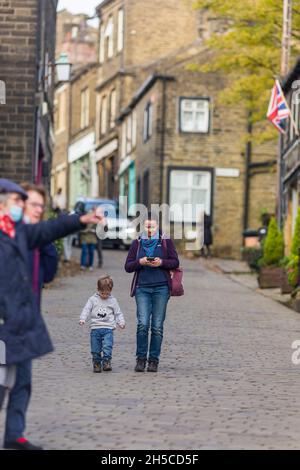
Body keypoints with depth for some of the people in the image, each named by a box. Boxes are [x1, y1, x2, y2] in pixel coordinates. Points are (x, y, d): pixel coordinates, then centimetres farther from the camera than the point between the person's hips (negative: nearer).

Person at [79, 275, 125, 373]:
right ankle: (96, 364, 12)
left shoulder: (113, 301, 8)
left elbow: (118, 313, 12)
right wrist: (82, 319, -12)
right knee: (95, 349, 3)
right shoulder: (93, 299, 7)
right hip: (95, 328, 1)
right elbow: (86, 310, 4)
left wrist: (121, 322, -3)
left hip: (108, 328, -1)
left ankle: (106, 362, -13)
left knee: (107, 346, -16)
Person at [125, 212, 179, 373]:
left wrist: (161, 263, -14)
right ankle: (141, 358, 0)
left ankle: (154, 360, 8)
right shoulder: (137, 243, 10)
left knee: (157, 326, 0)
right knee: (143, 324, -11)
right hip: (142, 288, 1)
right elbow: (128, 266, 7)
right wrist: (140, 262, -11)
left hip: (161, 288, -1)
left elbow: (175, 262, 3)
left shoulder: (166, 242, 6)